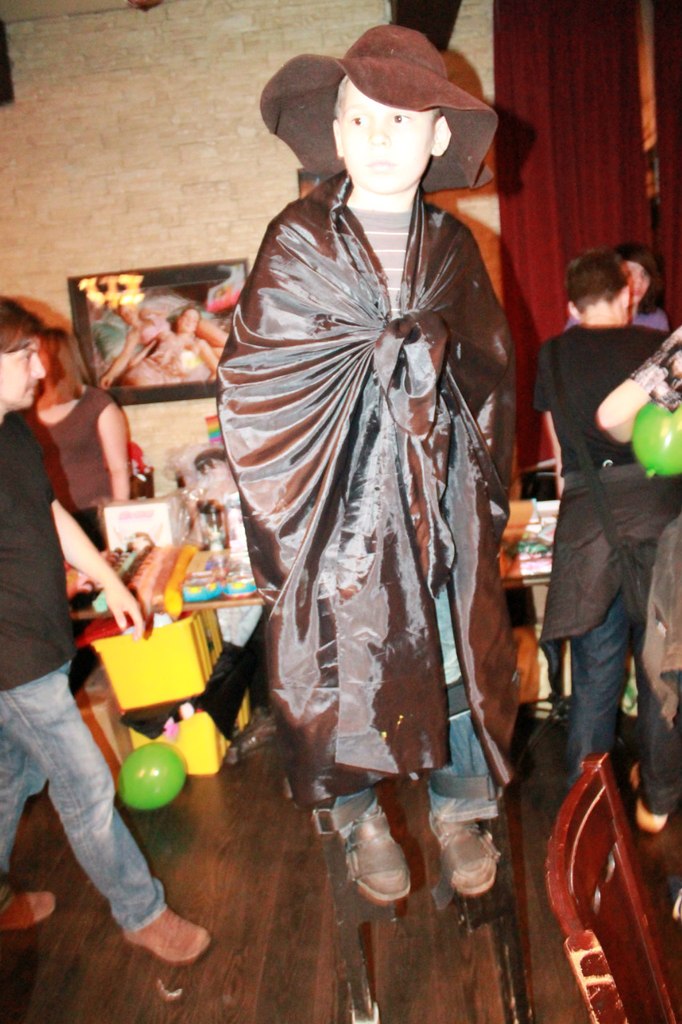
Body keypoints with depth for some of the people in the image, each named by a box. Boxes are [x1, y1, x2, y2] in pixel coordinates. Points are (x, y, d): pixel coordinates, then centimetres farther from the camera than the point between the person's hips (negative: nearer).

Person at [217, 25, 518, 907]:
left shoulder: (454, 248, 8)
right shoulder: (297, 245, -1)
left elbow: (488, 372, 11)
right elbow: (256, 375, -6)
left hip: (442, 498, 3)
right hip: (339, 500, -2)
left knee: (460, 654, 9)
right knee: (342, 657, 5)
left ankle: (460, 811, 32)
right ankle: (361, 820, 28)